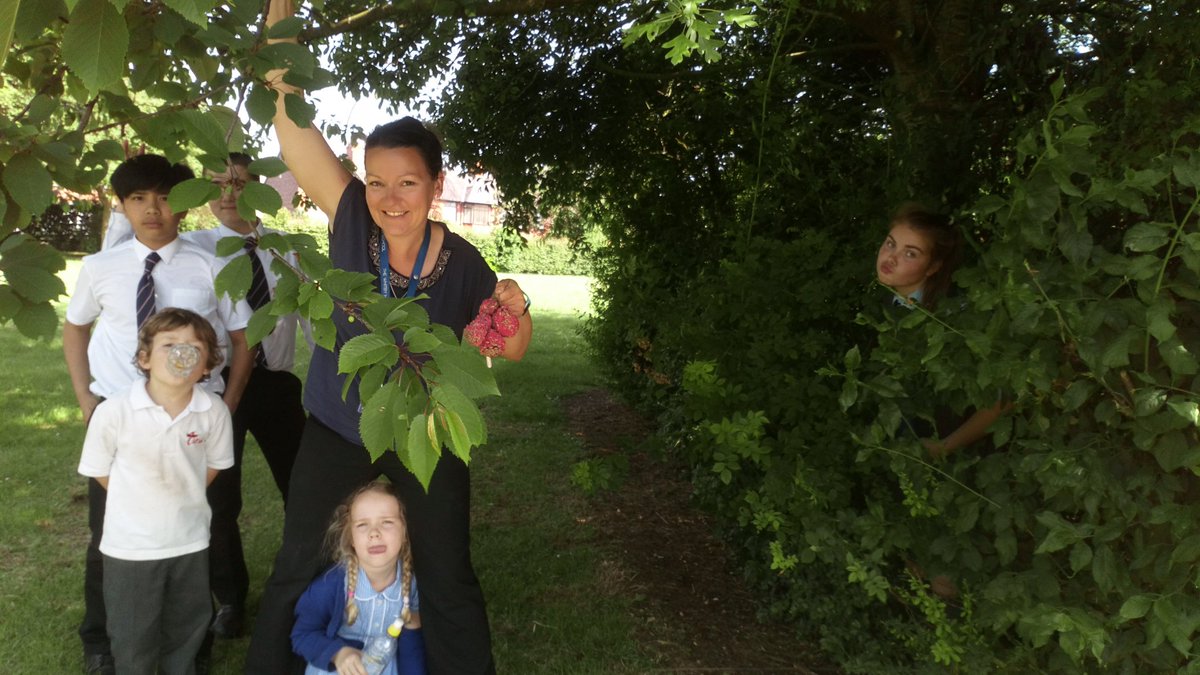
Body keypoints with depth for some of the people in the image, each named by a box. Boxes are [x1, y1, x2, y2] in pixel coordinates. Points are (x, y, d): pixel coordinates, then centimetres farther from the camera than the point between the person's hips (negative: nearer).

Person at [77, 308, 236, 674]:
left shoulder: (214, 410, -17)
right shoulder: (114, 412, -22)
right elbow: (99, 471, -5)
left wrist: (182, 501, 5)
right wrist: (142, 504, 3)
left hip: (190, 540, 2)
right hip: (130, 545, -2)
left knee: (187, 630, 23)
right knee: (133, 638, 16)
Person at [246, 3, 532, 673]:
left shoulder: (463, 263, -16)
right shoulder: (351, 220, -15)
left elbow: (510, 349, -4)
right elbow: (294, 118, -22)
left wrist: (516, 311, -26)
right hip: (337, 429, 2)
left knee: (450, 584, 9)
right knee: (297, 566, 17)